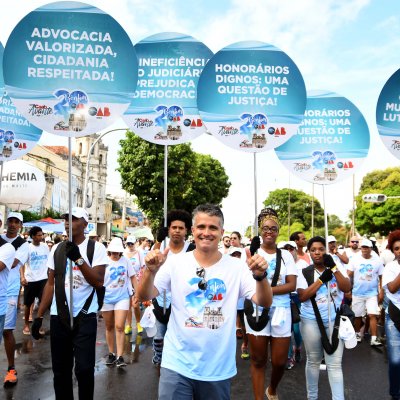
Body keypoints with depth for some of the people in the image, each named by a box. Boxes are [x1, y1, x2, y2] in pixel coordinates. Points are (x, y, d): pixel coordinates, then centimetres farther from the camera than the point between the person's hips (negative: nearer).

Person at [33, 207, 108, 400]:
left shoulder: (96, 248, -5)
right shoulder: (56, 249, 7)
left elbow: (98, 282, -14)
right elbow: (50, 284, 10)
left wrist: (78, 258, -23)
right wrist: (39, 316, 4)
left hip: (85, 316, -4)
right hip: (58, 317, 4)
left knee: (84, 368, -3)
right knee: (60, 369, 12)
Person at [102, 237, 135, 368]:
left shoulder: (125, 261, -1)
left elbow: (132, 277, 6)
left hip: (122, 298, -1)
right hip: (106, 298, 1)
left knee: (119, 327, -8)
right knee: (109, 327, 12)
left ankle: (120, 357, -2)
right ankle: (111, 353, 26)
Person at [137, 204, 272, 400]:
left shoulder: (237, 267, -4)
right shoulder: (175, 262, -4)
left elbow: (265, 302, -10)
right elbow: (145, 296, -7)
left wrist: (260, 277, -30)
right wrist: (151, 271, -26)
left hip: (219, 368, 1)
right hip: (177, 364, -1)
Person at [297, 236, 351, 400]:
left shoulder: (338, 268, 1)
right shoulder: (305, 273, -2)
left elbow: (346, 288, -11)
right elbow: (302, 297, -12)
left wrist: (333, 267, -20)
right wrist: (321, 279, -17)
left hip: (334, 321, 0)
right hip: (311, 321, 0)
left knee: (335, 364, 0)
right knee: (313, 360, 13)